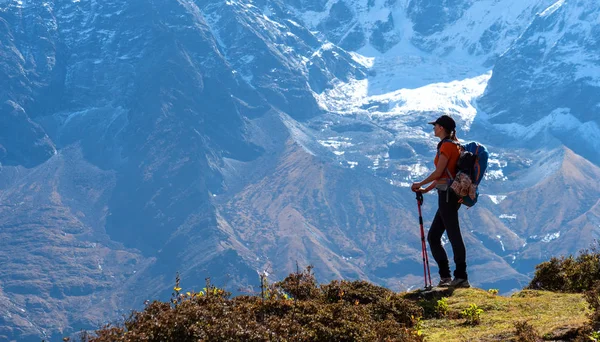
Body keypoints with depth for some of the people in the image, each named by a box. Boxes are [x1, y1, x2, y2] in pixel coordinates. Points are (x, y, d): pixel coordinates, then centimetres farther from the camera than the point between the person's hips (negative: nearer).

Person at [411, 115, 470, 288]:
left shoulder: (447, 145, -12)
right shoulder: (454, 145, 18)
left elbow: (438, 173, -14)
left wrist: (420, 184, 0)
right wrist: (426, 189, 21)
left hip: (447, 194, -10)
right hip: (449, 195, 10)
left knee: (454, 236, -7)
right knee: (433, 236, 11)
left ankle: (462, 277, -5)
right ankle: (445, 277, 11)